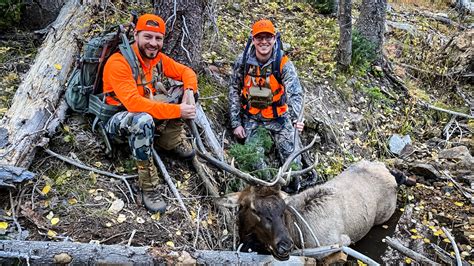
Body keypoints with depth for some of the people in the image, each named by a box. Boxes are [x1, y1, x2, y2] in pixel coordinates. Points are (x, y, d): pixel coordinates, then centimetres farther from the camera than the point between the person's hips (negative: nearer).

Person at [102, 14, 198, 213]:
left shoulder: (158, 58, -4)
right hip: (118, 122, -6)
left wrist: (189, 92, -18)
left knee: (182, 92, -6)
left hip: (148, 111, 7)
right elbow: (133, 103, -37)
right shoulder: (118, 62, -26)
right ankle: (148, 184, -27)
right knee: (143, 120, -41)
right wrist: (177, 111, -38)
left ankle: (171, 142, 2)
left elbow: (186, 72, 5)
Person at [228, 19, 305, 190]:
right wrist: (236, 123, -4)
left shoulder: (283, 64, -17)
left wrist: (295, 118, -48)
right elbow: (234, 92, -1)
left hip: (278, 116, -1)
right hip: (251, 117, 1)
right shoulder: (243, 61, -11)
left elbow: (295, 93, -29)